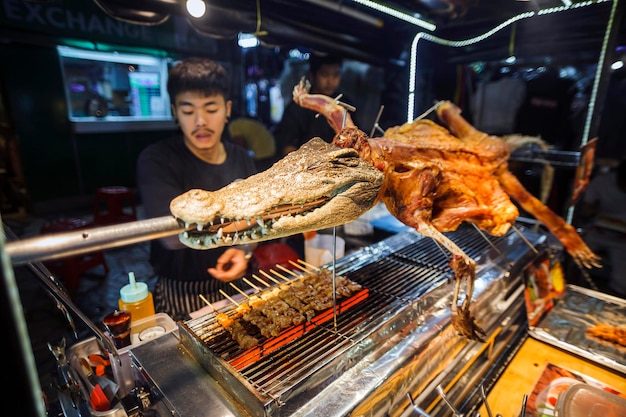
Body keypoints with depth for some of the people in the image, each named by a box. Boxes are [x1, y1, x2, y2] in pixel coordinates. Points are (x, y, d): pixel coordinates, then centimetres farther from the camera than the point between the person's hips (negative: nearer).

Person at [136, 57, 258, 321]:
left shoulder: (240, 158, -2)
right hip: (183, 296, -4)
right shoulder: (156, 161, -15)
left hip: (236, 283, 4)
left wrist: (244, 250, -14)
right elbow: (173, 236, -28)